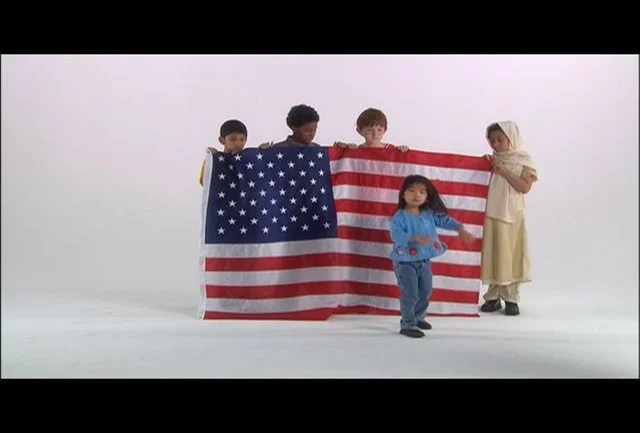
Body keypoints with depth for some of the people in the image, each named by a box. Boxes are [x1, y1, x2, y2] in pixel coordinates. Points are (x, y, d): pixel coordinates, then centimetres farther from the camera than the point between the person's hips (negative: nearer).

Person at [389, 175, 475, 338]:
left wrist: (460, 229, -11)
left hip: (424, 261, 7)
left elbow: (444, 219, 3)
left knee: (426, 292, 19)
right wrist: (416, 238, -39)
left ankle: (418, 317, 39)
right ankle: (407, 324, 10)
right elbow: (396, 235, -30)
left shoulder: (429, 214, 1)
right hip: (405, 262, -7)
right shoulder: (399, 217, -18)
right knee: (410, 294, -4)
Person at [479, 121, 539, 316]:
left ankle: (511, 299, 11)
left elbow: (525, 187, -12)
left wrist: (504, 171, -15)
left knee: (510, 255, 1)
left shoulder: (524, 160, -1)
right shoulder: (491, 160, 7)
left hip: (511, 216, -3)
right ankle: (493, 297, 15)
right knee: (492, 255, 5)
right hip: (491, 215, 3)